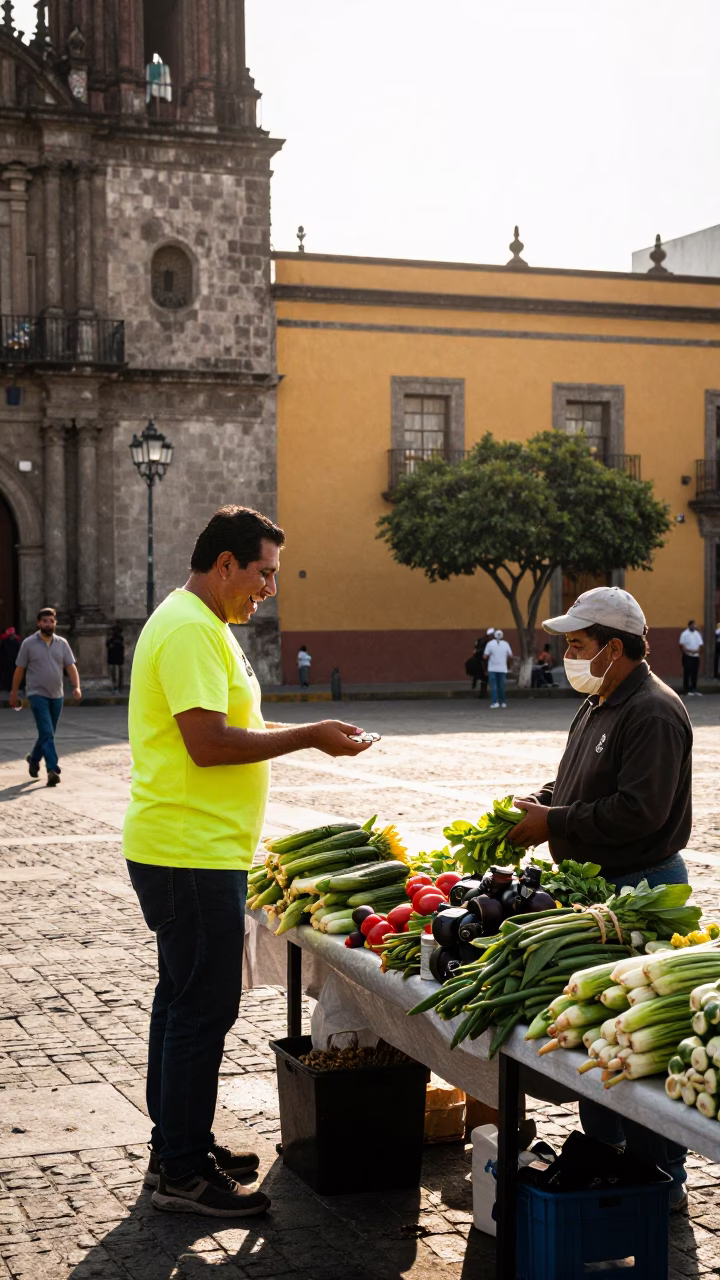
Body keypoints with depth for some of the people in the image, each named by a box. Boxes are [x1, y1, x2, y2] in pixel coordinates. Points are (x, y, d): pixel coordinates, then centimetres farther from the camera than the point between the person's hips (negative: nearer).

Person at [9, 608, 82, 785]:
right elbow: (19, 669, 2)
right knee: (47, 733, -15)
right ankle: (52, 770, -19)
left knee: (47, 733, 16)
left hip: (57, 696, 4)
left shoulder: (62, 643, 5)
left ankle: (34, 759, 40)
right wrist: (14, 693, 4)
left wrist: (76, 687, -14)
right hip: (38, 695, -4)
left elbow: (71, 666, 1)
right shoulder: (28, 643, -3)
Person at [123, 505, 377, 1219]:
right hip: (192, 856, -11)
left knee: (182, 996, 18)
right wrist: (306, 738, -18)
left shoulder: (199, 625, 17)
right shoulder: (191, 630, -18)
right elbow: (207, 743, -24)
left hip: (188, 849, 11)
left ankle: (175, 1146, 29)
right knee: (202, 1007, -5)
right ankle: (181, 1173, 4)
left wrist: (299, 735, 12)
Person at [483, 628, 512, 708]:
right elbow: (510, 655, 6)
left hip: (492, 668, -2)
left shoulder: (490, 644, -7)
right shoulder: (505, 644, -1)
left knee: (493, 686, -1)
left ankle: (495, 702, -13)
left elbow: (485, 656, -8)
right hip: (502, 668, 2)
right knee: (502, 685, 12)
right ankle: (503, 702, 17)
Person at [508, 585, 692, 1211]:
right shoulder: (599, 706, 15)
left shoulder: (654, 714, -17)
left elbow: (637, 811, -25)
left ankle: (664, 1181, 6)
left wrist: (554, 823, -18)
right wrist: (540, 802, 5)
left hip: (640, 889, -10)